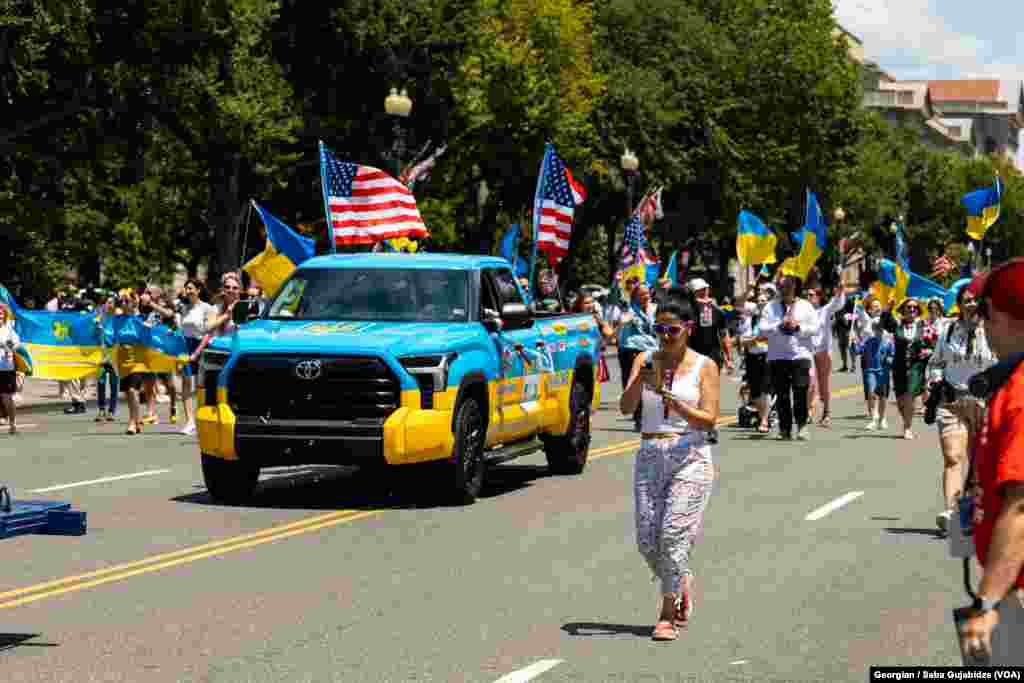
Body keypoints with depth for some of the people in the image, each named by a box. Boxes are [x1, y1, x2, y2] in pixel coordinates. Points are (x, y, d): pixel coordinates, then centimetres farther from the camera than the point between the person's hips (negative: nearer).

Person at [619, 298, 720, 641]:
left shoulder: (704, 366, 0)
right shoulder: (644, 360, 7)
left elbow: (709, 420, -8)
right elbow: (626, 408, -4)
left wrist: (676, 404, -22)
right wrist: (639, 382, -22)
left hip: (690, 456, -3)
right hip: (649, 455, 4)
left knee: (674, 533, -13)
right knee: (646, 539, 1)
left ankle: (668, 614, -4)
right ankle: (683, 581, 29)